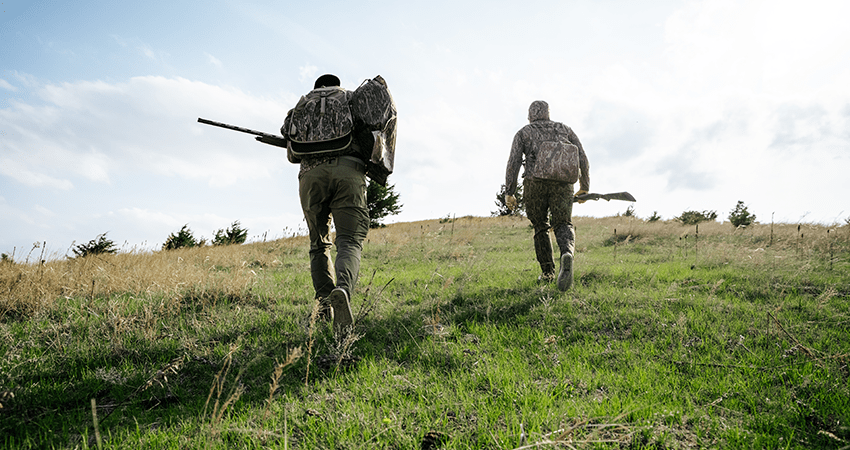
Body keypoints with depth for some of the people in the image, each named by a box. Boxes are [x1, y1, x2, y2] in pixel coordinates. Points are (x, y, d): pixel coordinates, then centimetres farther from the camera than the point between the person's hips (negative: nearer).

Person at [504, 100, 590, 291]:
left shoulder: (523, 133, 16)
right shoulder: (565, 129, 22)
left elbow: (514, 162, 1)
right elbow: (582, 158, 15)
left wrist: (509, 193, 2)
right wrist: (584, 187, 24)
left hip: (535, 184, 0)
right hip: (562, 184, 1)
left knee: (540, 228, 17)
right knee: (563, 226, -2)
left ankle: (547, 273, 16)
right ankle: (567, 255, -35)